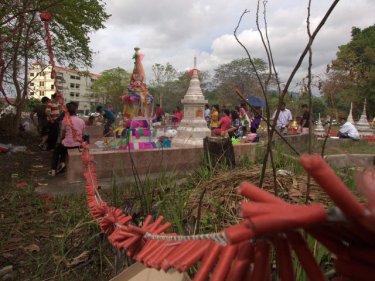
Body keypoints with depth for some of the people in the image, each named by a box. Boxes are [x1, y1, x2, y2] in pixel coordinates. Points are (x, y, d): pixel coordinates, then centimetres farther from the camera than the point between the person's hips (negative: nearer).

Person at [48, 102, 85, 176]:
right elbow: (83, 135, 5)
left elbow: (63, 135, -3)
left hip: (68, 144, -4)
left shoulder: (65, 121, -12)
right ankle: (62, 163, 26)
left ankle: (53, 170, 23)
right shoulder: (82, 121, -2)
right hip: (78, 144, 4)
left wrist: (62, 140, 18)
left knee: (56, 151, 27)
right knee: (63, 147, 35)